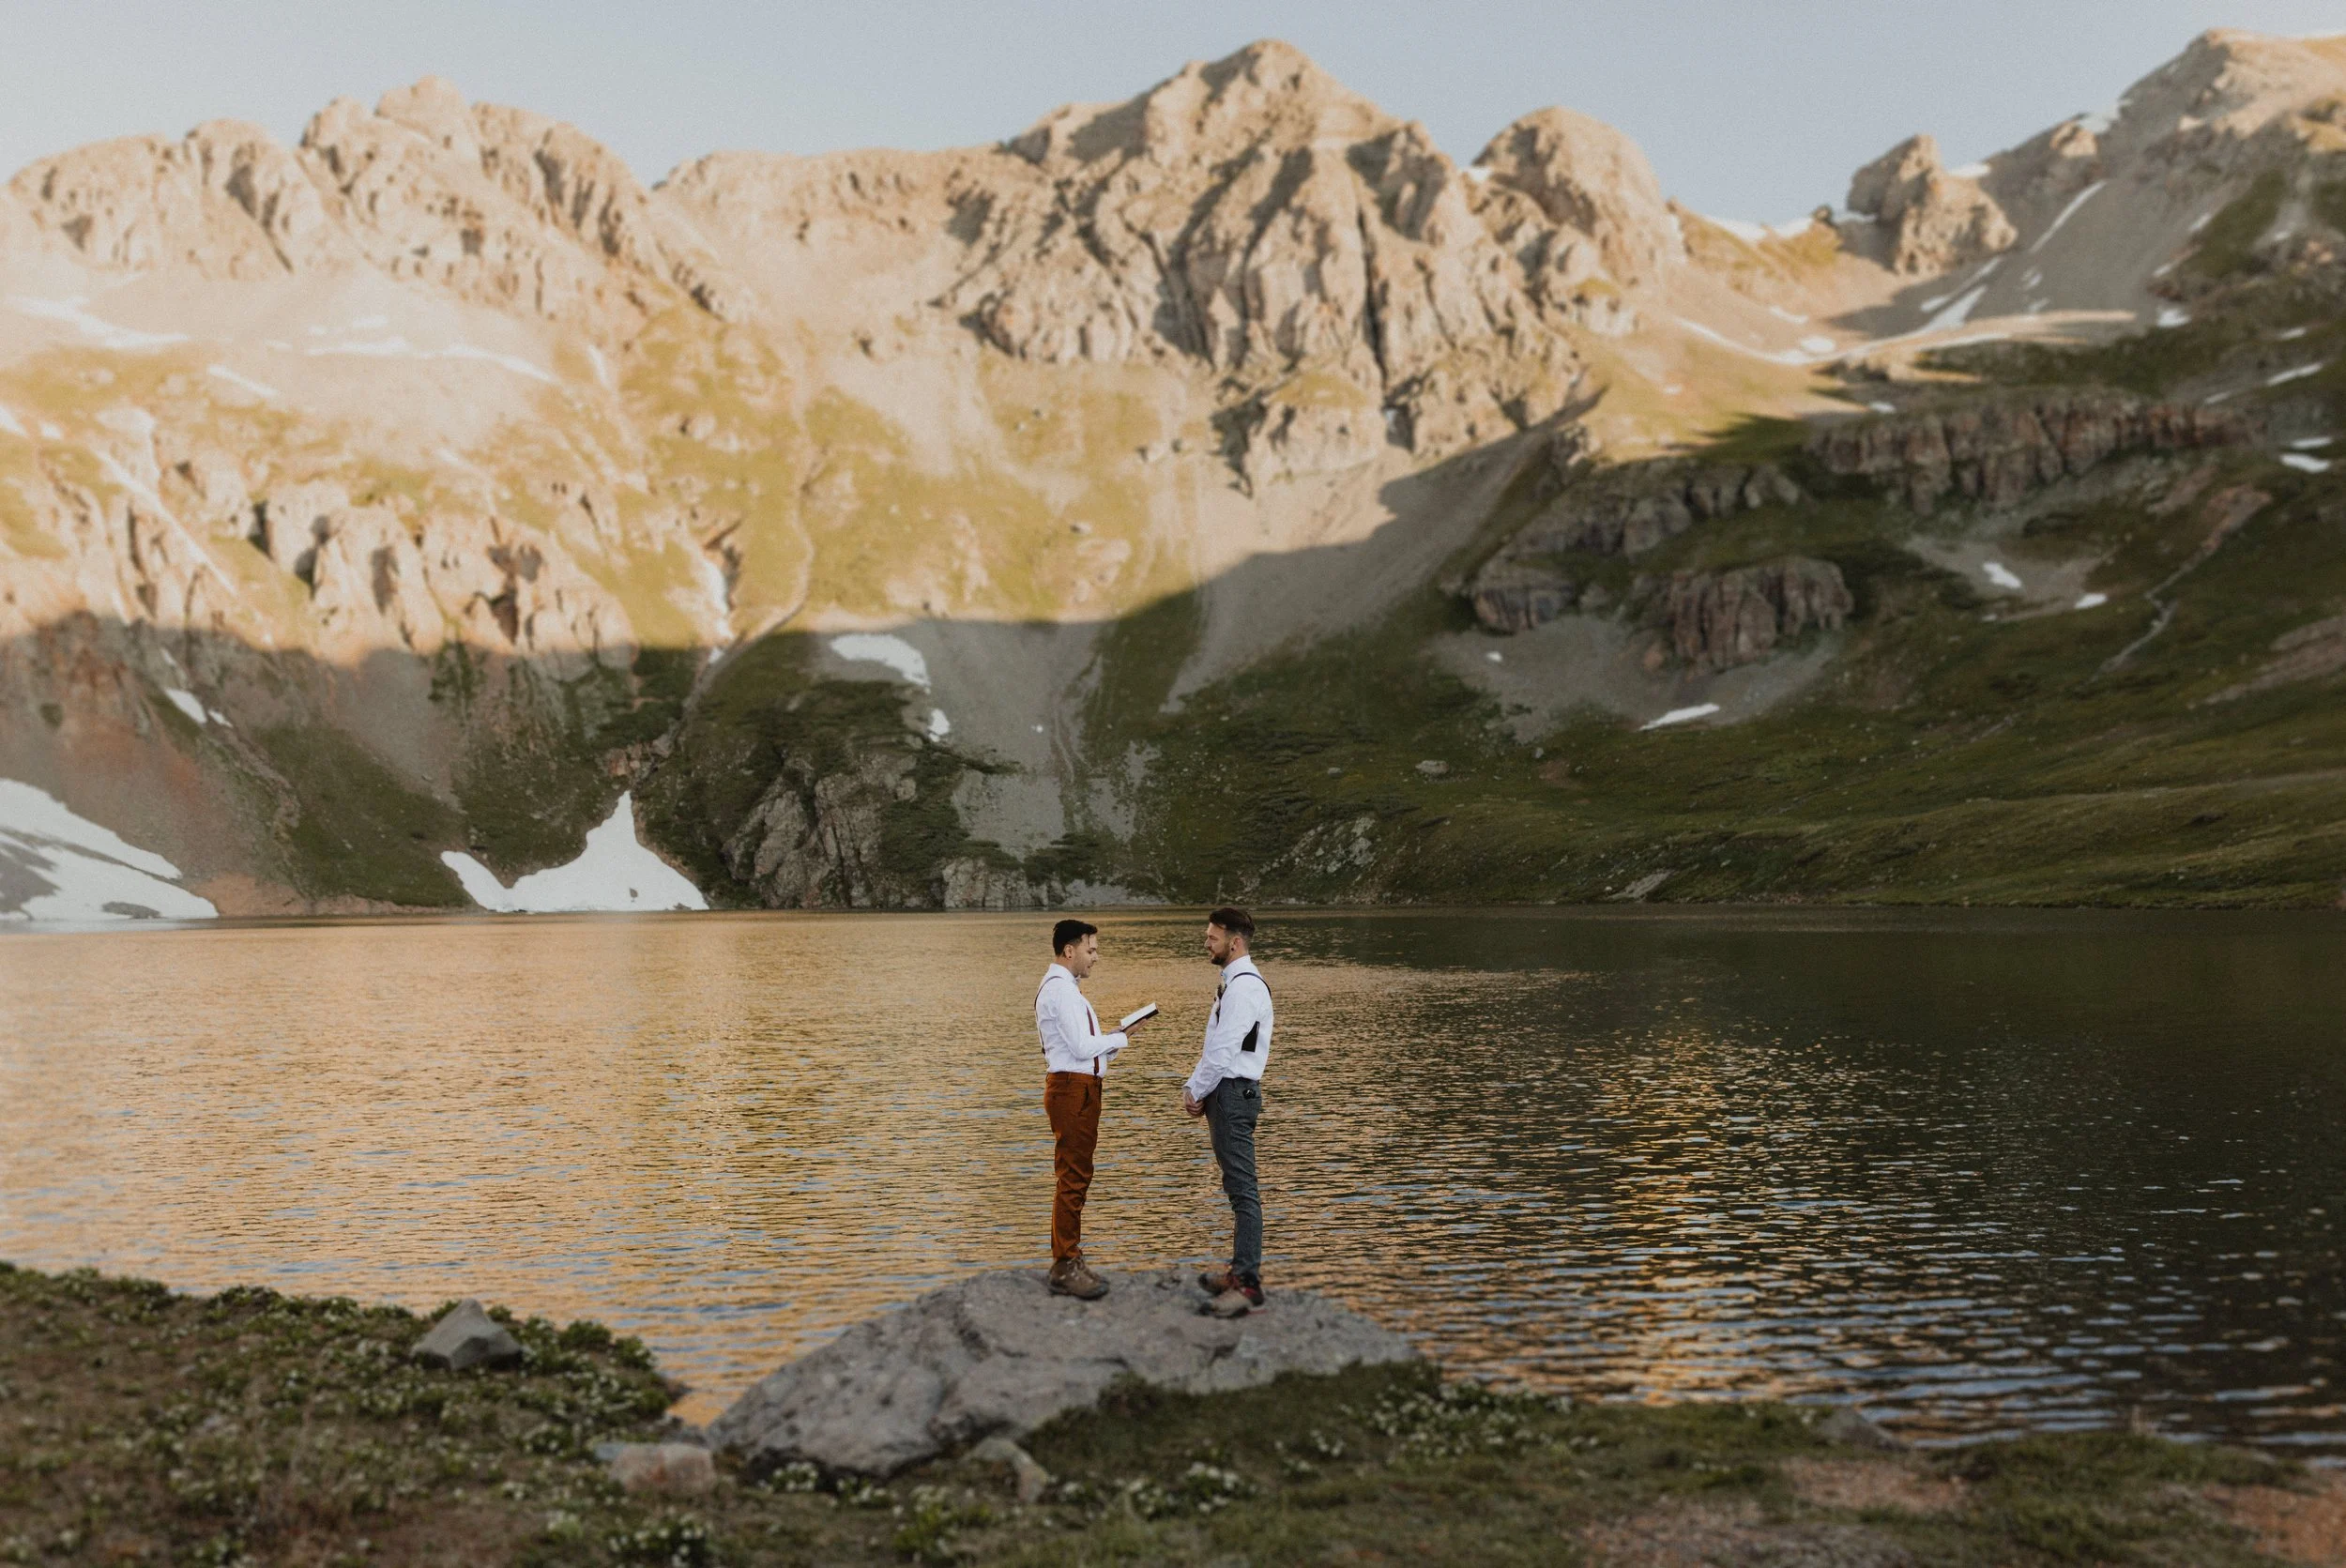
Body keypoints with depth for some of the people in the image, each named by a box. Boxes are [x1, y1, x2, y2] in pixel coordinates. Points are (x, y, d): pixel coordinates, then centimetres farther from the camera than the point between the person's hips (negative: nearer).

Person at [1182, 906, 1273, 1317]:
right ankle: (1242, 1268, 25)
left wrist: (1196, 1091, -9)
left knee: (1242, 1188, -8)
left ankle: (1248, 1282, -7)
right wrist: (1194, 1089, 9)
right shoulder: (1231, 983, 15)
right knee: (1237, 1186, 16)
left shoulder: (1244, 987, -17)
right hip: (1225, 1093, 11)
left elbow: (1222, 1050, -20)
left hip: (1234, 1095, -11)